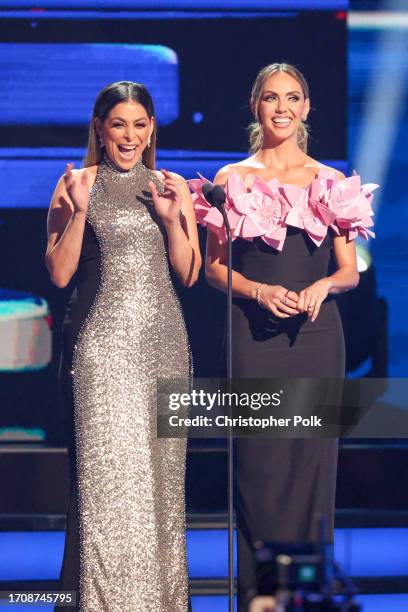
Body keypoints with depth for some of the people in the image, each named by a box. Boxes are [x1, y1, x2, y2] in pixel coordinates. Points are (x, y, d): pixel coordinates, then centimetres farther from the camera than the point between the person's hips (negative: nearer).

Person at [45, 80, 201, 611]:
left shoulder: (170, 187, 11)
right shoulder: (76, 185, 2)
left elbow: (189, 274, 10)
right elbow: (59, 273, -2)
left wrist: (172, 218, -5)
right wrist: (79, 210, -13)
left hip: (162, 339, 3)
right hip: (101, 342, -3)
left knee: (160, 469, 4)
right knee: (106, 469, -8)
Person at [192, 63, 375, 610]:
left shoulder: (332, 183, 10)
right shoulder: (234, 179, 6)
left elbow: (350, 272, 10)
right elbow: (213, 267, 5)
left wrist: (322, 286, -11)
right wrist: (259, 290, -12)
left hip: (316, 335, 2)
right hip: (254, 336, -1)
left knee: (313, 457, 1)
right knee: (258, 460, -3)